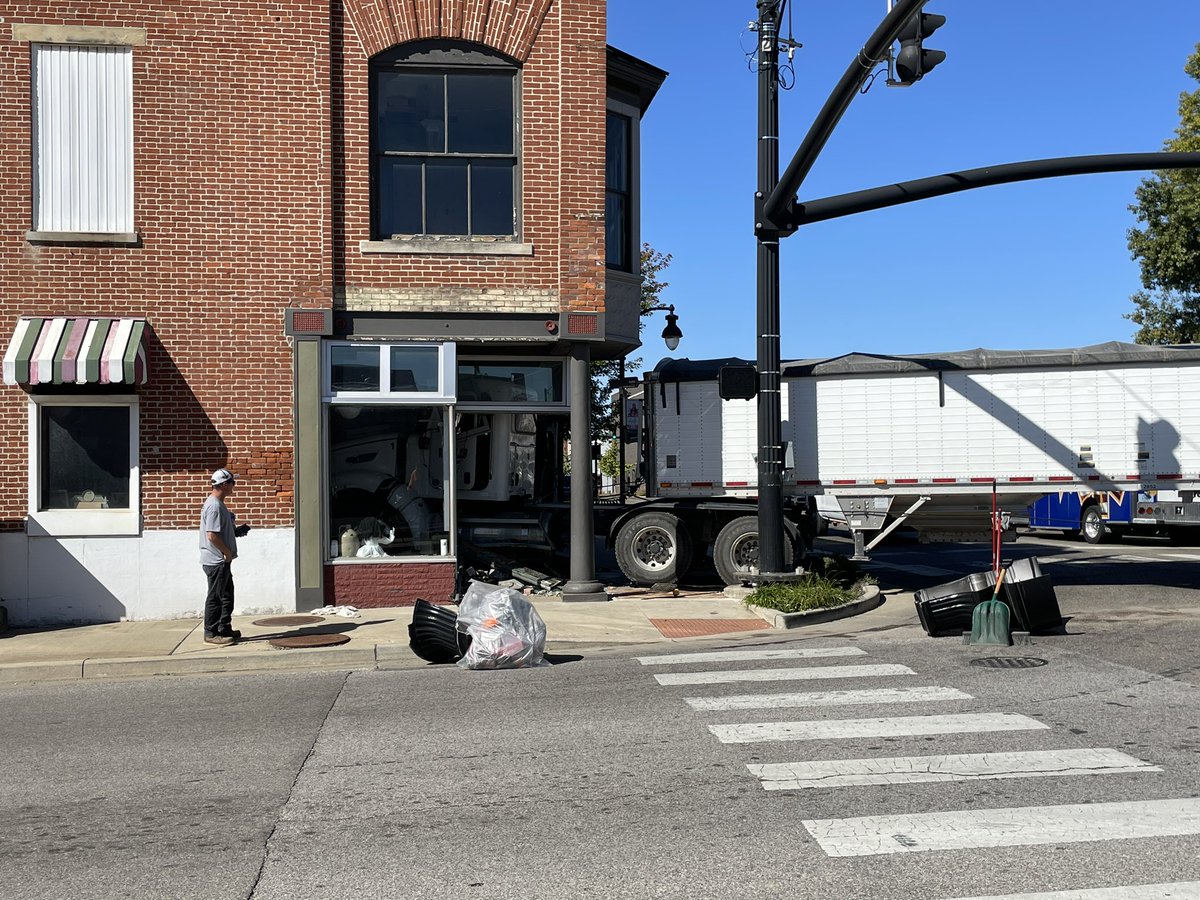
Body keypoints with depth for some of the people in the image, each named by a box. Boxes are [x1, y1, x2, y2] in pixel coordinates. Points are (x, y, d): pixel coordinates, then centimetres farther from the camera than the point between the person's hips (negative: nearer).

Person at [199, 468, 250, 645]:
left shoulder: (218, 504, 13)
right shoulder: (214, 506, -19)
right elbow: (212, 535, -25)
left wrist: (236, 530, 9)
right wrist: (228, 553, -17)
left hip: (222, 561, 11)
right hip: (216, 561, -11)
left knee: (227, 596, 17)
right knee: (215, 597, -2)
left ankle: (225, 629, 26)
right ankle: (211, 633, 5)